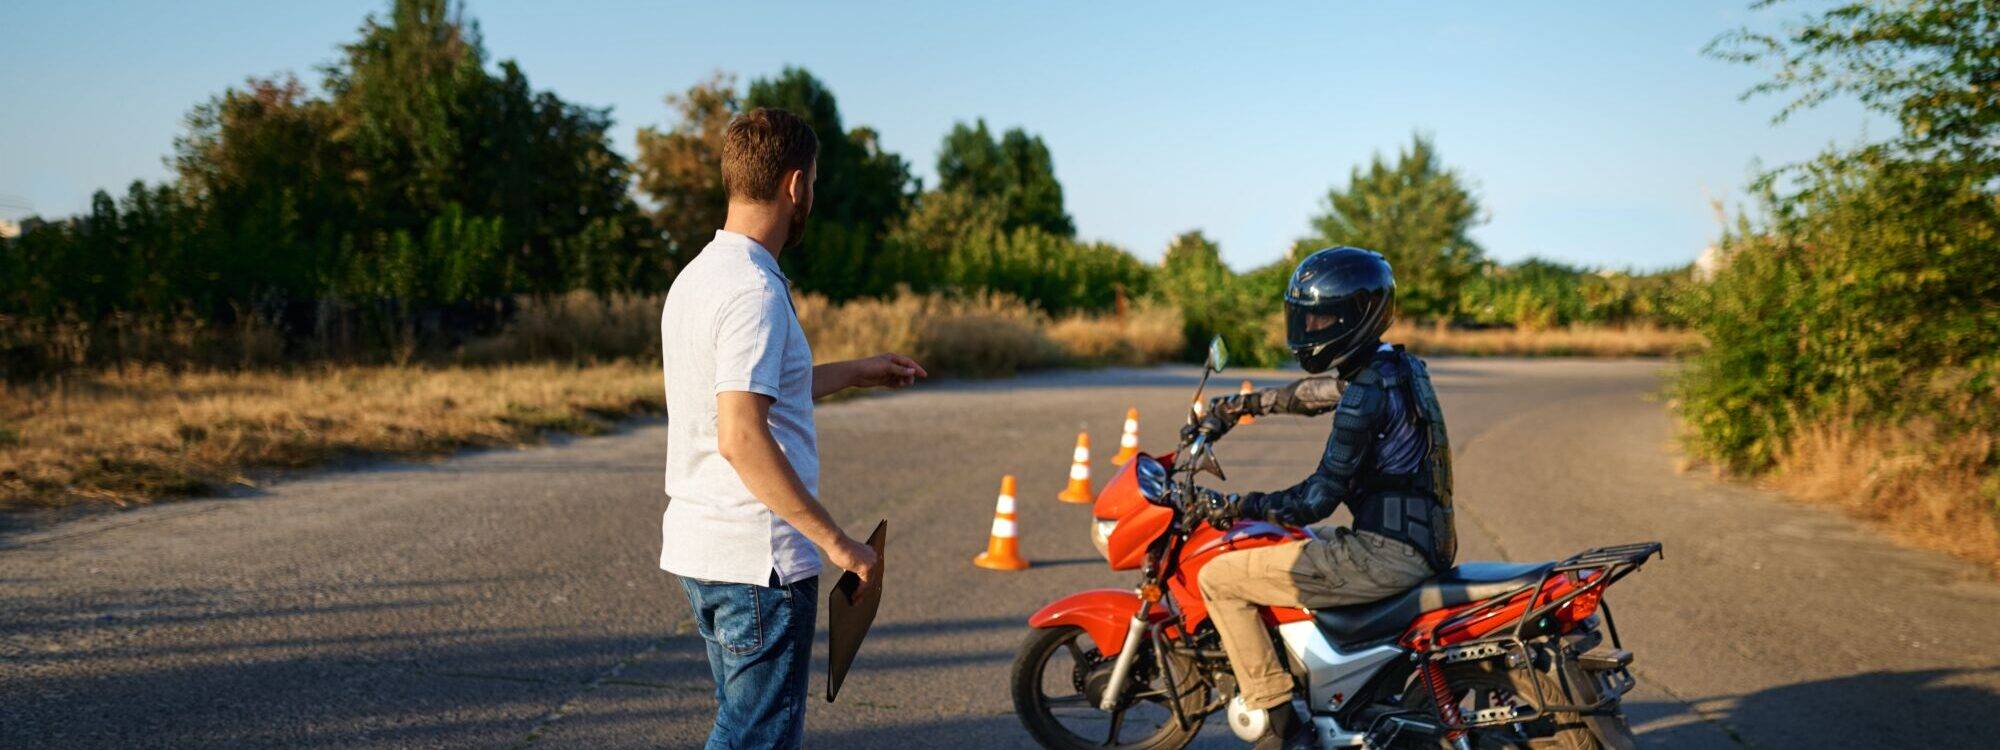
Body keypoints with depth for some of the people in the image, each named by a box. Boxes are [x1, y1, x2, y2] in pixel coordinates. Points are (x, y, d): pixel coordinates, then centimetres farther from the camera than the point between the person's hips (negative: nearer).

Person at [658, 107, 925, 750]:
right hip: (759, 559, -10)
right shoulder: (754, 291, -19)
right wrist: (835, 540, -23)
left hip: (696, 547, 10)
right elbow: (742, 438, -27)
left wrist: (856, 373, 32)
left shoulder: (699, 276, 12)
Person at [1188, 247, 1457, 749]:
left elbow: (1319, 498, -18)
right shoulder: (1392, 365, 12)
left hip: (1386, 554, -10)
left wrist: (1238, 507, -11)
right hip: (1421, 543, 10)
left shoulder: (1368, 391, -17)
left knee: (1219, 578, -7)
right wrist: (1241, 404, 36)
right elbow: (1312, 394, 30)